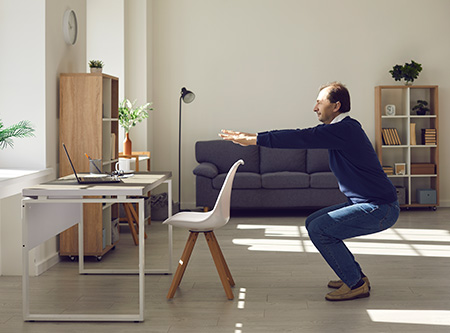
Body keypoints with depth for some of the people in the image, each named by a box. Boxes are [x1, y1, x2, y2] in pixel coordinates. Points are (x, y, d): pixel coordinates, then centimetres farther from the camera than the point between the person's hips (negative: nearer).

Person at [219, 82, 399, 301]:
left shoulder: (345, 129, -18)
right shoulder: (341, 129, 12)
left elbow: (300, 138, -21)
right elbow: (302, 137, 13)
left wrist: (253, 140, -16)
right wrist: (254, 137, 9)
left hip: (381, 209, -10)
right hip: (365, 203, 10)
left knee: (319, 230, -16)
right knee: (313, 222, 12)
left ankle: (356, 284, -4)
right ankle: (354, 275, 18)